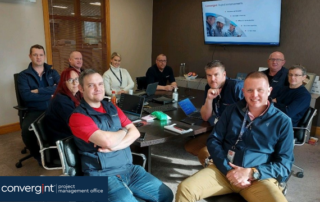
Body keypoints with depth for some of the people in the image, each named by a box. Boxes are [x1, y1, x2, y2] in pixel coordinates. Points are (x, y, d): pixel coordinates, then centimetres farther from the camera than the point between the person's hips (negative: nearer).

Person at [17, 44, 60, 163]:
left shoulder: (52, 72, 14)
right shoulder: (24, 75, 7)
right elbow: (26, 96, -11)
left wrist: (39, 91, -10)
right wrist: (50, 94, -10)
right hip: (35, 111, -1)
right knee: (26, 130, -32)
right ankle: (38, 155, 0)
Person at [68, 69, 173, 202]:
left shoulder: (112, 108, 11)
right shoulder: (78, 117, -11)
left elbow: (135, 132, 2)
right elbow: (107, 141, -23)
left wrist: (115, 146, -16)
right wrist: (124, 131, -2)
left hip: (129, 168, 7)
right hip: (102, 175, -6)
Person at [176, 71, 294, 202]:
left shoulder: (282, 121, 2)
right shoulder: (232, 111, 8)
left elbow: (285, 163, 0)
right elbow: (213, 140, 5)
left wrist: (251, 173, -14)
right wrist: (228, 169, -10)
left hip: (259, 177, 0)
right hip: (225, 170, 1)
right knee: (185, 189, -20)